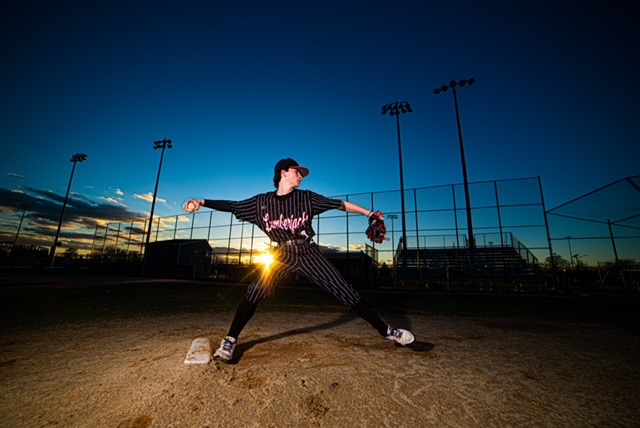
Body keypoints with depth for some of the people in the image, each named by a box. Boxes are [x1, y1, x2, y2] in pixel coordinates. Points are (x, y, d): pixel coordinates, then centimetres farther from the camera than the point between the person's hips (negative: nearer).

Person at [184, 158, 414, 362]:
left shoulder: (306, 197, 0)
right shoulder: (261, 201, 3)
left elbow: (340, 205, 0)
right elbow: (231, 206, 5)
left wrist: (369, 213, -2)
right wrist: (202, 202, -6)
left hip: (308, 253, 0)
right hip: (283, 255, 1)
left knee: (345, 291, -2)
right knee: (255, 292, -13)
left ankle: (386, 331, 11)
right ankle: (230, 341, 8)